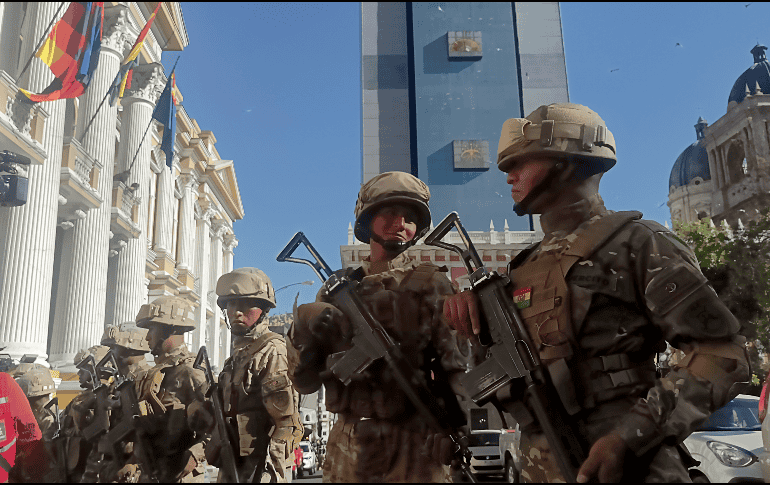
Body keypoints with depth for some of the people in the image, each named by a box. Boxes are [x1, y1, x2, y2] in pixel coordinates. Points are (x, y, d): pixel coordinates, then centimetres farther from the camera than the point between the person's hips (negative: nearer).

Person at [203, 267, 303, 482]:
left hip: (258, 465, -9)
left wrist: (269, 465, -20)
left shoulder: (272, 351, -12)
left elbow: (286, 419, -17)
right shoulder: (238, 355, 16)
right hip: (232, 464, 9)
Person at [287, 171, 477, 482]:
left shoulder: (432, 285, 0)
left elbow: (455, 366, -6)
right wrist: (302, 333, -12)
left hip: (414, 445, -3)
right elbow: (305, 381, 7)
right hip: (346, 450, 3)